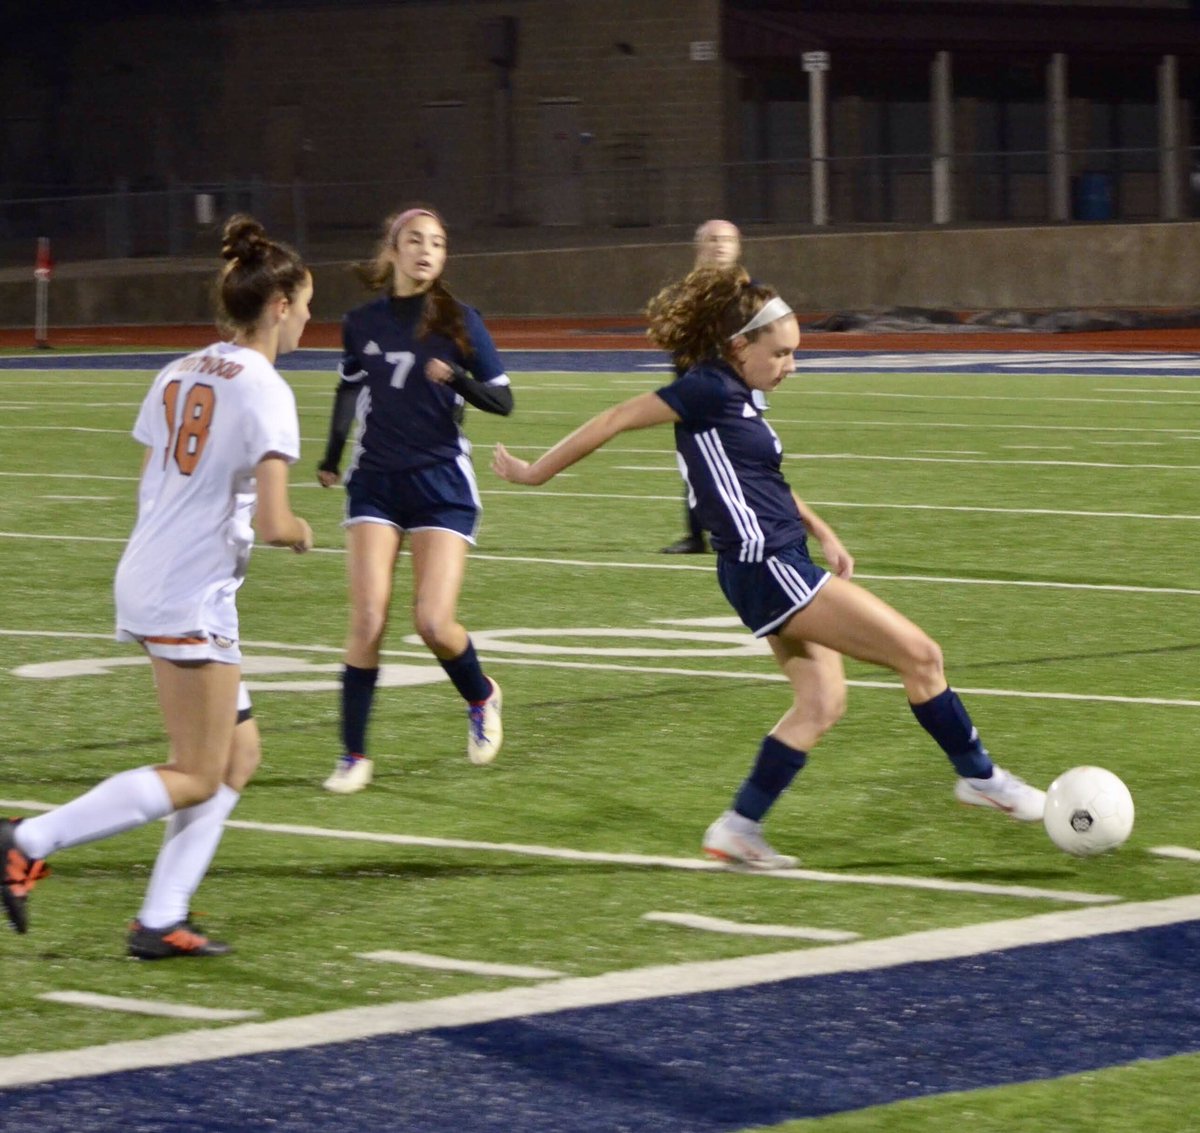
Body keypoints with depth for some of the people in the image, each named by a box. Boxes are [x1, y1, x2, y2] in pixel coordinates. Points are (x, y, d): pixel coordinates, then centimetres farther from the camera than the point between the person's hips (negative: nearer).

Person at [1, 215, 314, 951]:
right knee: (196, 777, 0)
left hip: (147, 578, 9)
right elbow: (272, 521, -19)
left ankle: (162, 919, 10)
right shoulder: (265, 392, -14)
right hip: (194, 597, -9)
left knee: (240, 753, 14)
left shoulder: (180, 375, 11)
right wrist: (300, 532, 1)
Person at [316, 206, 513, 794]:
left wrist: (458, 379, -22)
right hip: (375, 482, 2)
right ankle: (353, 754, 0)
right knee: (368, 619, -11)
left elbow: (502, 400, -4)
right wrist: (331, 456, 23)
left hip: (441, 483, -2)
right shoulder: (361, 322, 4)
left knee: (434, 623, -11)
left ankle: (481, 699, 22)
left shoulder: (458, 320, -3)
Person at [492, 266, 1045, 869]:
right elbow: (617, 419, -12)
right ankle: (980, 778, 8)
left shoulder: (736, 395, 13)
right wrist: (536, 473, -5)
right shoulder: (707, 390, -15)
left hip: (786, 568, 10)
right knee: (920, 655, -6)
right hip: (766, 568, -10)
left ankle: (738, 829, 11)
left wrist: (822, 532, 23)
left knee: (821, 702, 9)